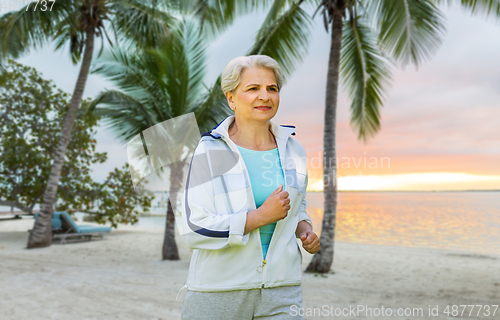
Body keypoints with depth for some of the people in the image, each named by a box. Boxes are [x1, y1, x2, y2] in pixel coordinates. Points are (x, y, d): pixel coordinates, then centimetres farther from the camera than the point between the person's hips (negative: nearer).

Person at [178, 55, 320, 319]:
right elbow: (196, 229, -16)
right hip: (219, 288, -3)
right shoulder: (211, 151, -10)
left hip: (281, 290, 4)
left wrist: (304, 230, 1)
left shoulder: (293, 151, 5)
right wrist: (262, 216, -19)